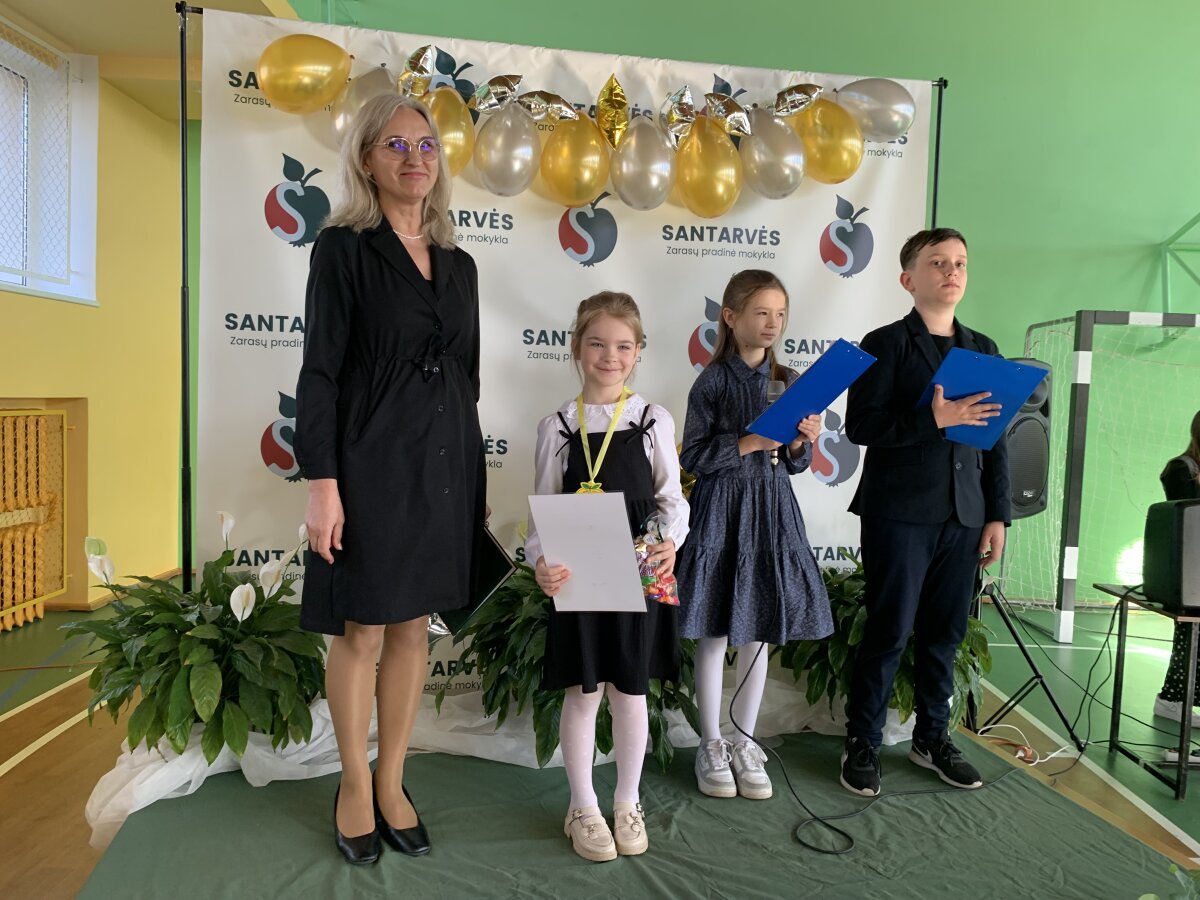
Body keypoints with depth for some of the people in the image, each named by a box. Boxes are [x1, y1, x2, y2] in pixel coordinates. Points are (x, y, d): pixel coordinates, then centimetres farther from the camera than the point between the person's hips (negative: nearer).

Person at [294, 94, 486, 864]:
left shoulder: (458, 263, 11)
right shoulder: (343, 247, -4)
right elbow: (320, 372, -9)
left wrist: (473, 478, 12)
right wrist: (322, 483, -15)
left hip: (445, 462, 5)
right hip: (371, 461, -5)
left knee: (415, 627, 12)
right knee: (362, 630, 6)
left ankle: (393, 783, 28)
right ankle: (355, 787, 27)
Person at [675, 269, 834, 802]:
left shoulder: (788, 382, 8)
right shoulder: (713, 381, -6)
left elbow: (793, 464, 11)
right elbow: (693, 457, -9)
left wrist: (801, 443, -9)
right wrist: (750, 443, -18)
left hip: (771, 509, 4)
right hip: (721, 509, -4)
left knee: (759, 631, 10)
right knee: (715, 631, 4)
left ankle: (745, 745, 25)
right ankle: (711, 746, 21)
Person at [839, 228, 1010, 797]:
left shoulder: (983, 349, 14)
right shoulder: (886, 344, -1)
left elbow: (995, 437, 14)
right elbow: (860, 426, -11)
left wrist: (997, 515, 9)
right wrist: (933, 419, -23)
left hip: (963, 516, 5)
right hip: (899, 515, -5)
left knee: (945, 633, 12)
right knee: (889, 631, 0)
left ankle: (932, 738, 29)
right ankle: (862, 744, 14)